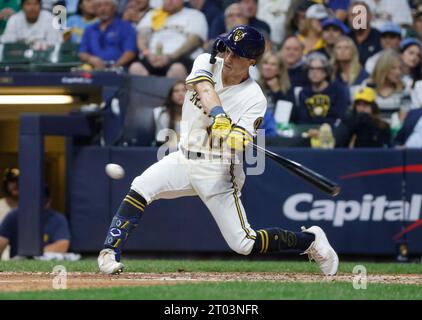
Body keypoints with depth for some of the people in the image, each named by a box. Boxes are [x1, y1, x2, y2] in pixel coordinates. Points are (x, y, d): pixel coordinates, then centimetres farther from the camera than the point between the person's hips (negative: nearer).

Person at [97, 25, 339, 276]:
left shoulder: (254, 99, -14)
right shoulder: (207, 63, -4)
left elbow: (240, 144, -25)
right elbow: (205, 89, -26)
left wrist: (236, 139, -49)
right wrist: (219, 116, -45)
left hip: (218, 170, -4)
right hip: (185, 158, 4)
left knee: (244, 244, -8)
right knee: (141, 188, -21)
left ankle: (310, 239, 14)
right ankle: (111, 252, -12)